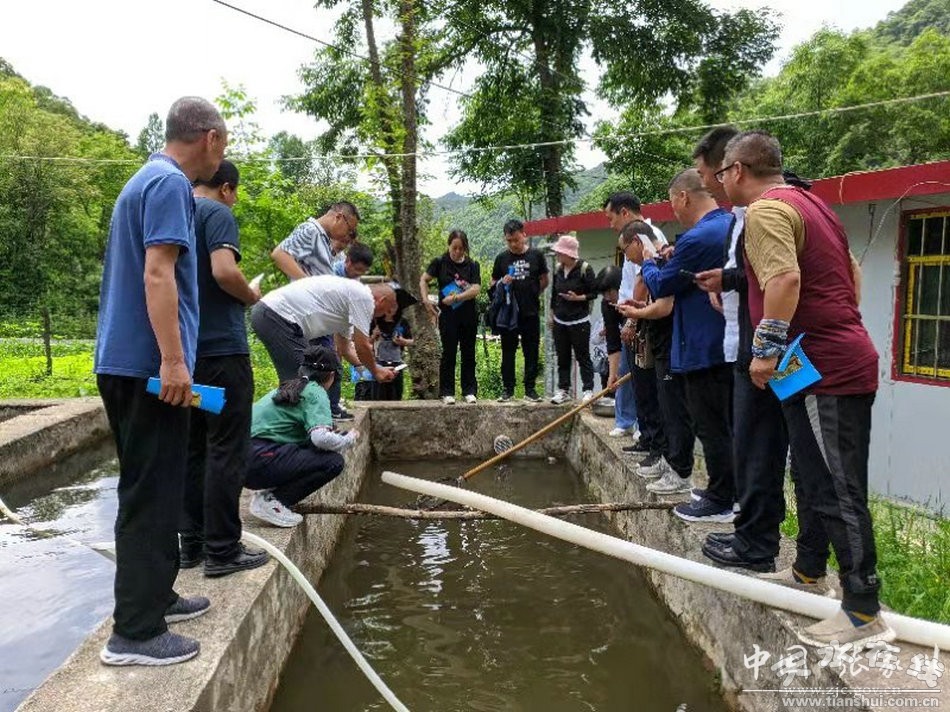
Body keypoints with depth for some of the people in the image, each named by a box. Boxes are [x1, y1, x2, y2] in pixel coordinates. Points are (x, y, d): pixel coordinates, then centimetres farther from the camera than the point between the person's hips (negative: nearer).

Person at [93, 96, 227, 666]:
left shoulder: (145, 181, 20)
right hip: (150, 365, -10)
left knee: (153, 490, 17)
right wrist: (172, 360, -25)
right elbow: (157, 273, -21)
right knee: (152, 495, -5)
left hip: (125, 363, 10)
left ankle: (154, 594, 29)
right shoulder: (171, 184, -11)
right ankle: (136, 631, 2)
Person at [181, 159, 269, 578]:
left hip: (184, 349, 8)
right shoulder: (217, 213, -7)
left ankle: (192, 543, 18)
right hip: (221, 348, -8)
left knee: (193, 448, 12)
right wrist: (252, 296, -4)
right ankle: (222, 550, 1)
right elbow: (224, 272, -22)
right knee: (226, 451, -3)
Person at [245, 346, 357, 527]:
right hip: (258, 461, -9)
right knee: (333, 462, -9)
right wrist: (349, 439, 0)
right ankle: (271, 500, -7)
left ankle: (270, 493, 9)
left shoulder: (285, 388, 21)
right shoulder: (315, 392, -4)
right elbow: (322, 437, -19)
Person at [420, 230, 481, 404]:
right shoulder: (440, 263, 1)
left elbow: (476, 289, -7)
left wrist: (455, 298, -15)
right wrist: (426, 300, -8)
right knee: (449, 353, 3)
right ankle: (447, 392, 9)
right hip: (448, 315, -1)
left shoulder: (472, 265, 3)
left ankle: (470, 391, 15)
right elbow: (423, 280, 4)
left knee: (468, 354, 7)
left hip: (469, 315, 2)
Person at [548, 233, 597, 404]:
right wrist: (552, 313, 15)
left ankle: (588, 390, 7)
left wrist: (578, 298, -21)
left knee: (583, 356, 0)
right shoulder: (558, 269, 6)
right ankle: (563, 390, 15)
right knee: (562, 357, 8)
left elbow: (594, 293, -7)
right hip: (560, 321, 5)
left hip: (579, 322, -5)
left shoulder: (584, 269, -11)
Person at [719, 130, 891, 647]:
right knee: (816, 476, 20)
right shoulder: (810, 204, 18)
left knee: (837, 490, -6)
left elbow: (785, 279, -28)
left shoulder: (766, 209, -13)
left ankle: (863, 613, 1)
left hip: (824, 370, -11)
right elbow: (850, 279, 23)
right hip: (841, 359, 11)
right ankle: (807, 571, 34)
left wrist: (767, 348, -21)